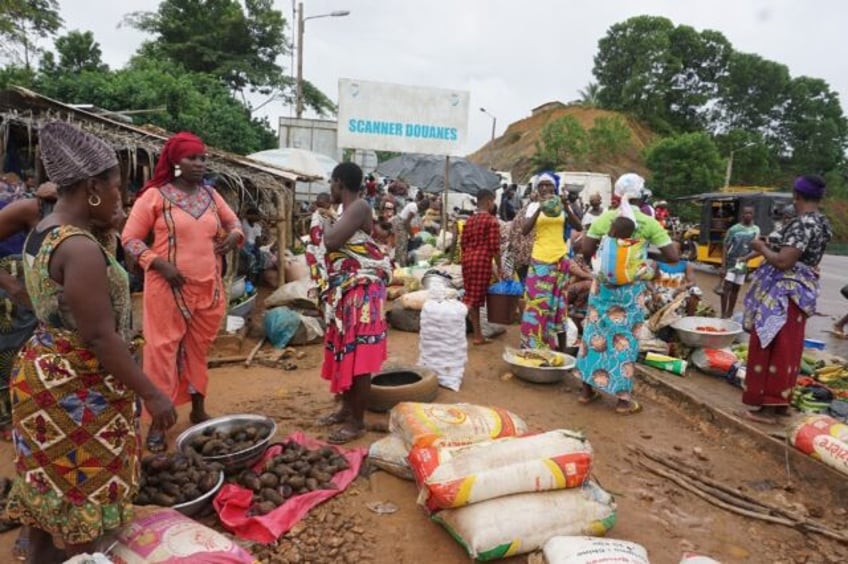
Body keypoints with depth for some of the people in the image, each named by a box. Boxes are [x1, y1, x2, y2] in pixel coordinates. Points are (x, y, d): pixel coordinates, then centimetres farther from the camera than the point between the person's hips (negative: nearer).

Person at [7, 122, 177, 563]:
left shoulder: (42, 233, 6)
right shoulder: (80, 248, -25)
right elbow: (101, 336, -26)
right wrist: (150, 393, -21)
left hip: (45, 373, 10)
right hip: (76, 389, -10)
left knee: (48, 490, 22)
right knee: (80, 501, 6)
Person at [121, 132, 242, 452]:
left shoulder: (211, 196, 9)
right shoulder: (155, 196, -5)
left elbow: (233, 222, 23)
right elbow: (130, 238, -3)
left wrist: (234, 235, -1)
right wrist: (159, 264, -16)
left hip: (209, 288, 5)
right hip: (169, 288, -4)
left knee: (199, 351, 14)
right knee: (163, 350, -1)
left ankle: (198, 411, 29)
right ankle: (158, 421, 10)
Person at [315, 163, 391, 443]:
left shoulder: (359, 207, -15)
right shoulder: (350, 211, 15)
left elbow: (331, 241, -25)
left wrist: (326, 227, -5)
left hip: (361, 293, -10)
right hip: (346, 292, 10)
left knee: (358, 358, -3)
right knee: (345, 354, 17)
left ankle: (357, 422, 6)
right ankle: (347, 409, 30)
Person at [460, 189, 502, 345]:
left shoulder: (470, 220, 13)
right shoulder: (492, 221, -6)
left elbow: (463, 243, 14)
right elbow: (494, 247, -11)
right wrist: (499, 266, -5)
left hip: (467, 259, 7)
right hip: (482, 260, -7)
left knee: (472, 296, 12)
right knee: (474, 298, -5)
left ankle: (477, 335, 18)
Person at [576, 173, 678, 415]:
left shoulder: (604, 218, -3)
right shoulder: (648, 222, -6)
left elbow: (586, 250, -5)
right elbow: (672, 257, -6)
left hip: (604, 285, 2)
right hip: (632, 288, -1)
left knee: (595, 333, 12)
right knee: (625, 339, 6)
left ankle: (588, 389, 21)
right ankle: (623, 398, 14)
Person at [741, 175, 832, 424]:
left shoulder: (802, 223, -19)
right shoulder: (823, 223, 12)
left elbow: (783, 262, -25)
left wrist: (762, 247, -9)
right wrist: (774, 246, 17)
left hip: (784, 293, -10)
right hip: (803, 291, 10)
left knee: (771, 347, -2)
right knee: (787, 349, 16)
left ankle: (768, 408, 5)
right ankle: (780, 401, 26)